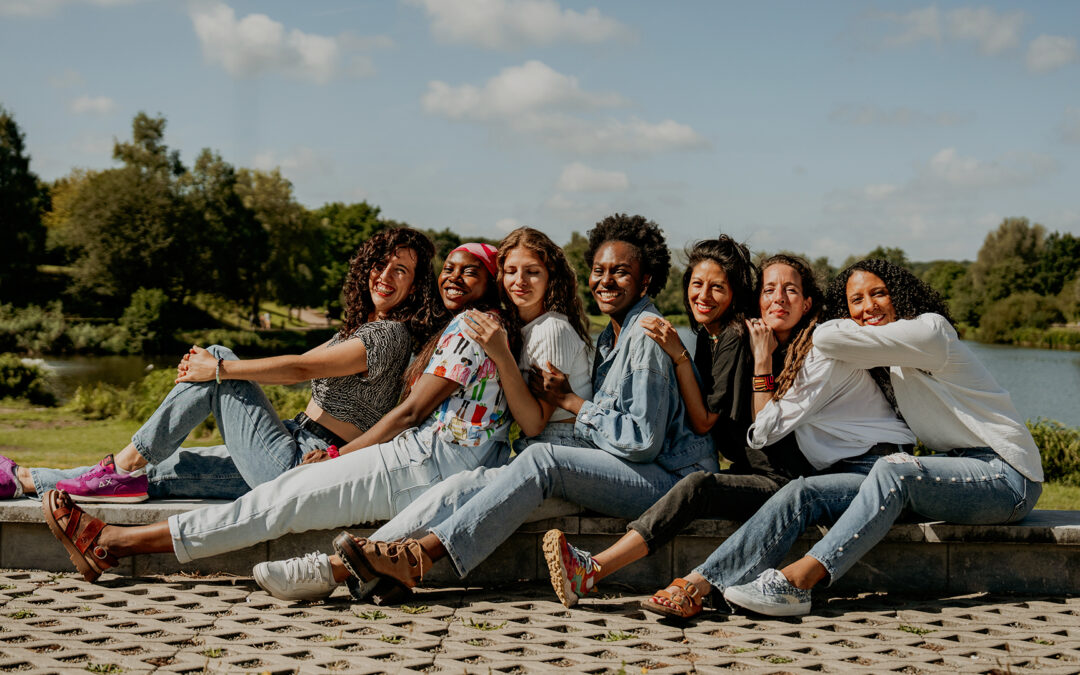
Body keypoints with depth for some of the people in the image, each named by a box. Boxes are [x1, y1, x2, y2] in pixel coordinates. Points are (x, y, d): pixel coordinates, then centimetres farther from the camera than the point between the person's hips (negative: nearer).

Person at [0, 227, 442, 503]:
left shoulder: (390, 335, -13)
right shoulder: (364, 326, 17)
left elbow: (301, 369, -19)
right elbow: (299, 368, 13)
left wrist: (218, 369, -12)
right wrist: (213, 367, 2)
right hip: (296, 458, 8)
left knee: (220, 359, -6)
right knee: (165, 467, 7)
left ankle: (129, 461, -2)